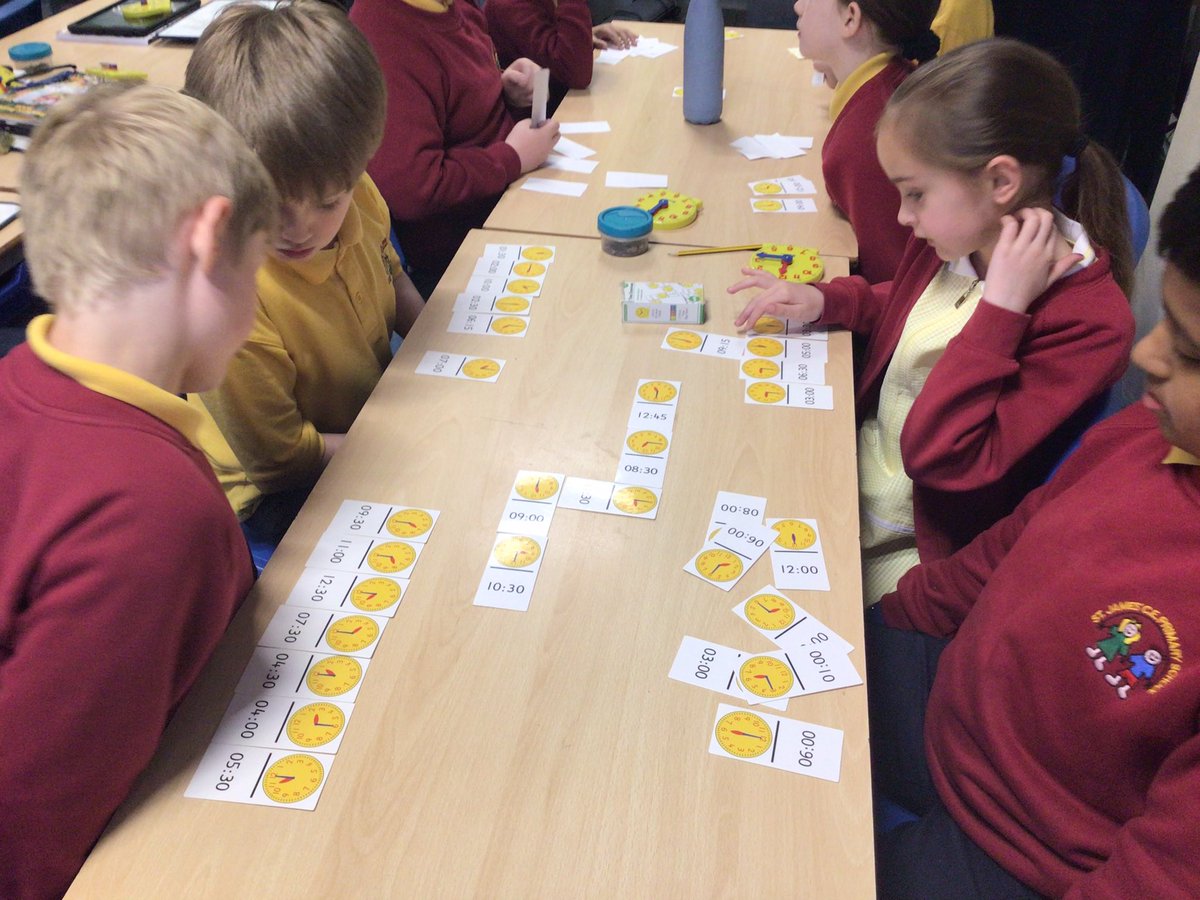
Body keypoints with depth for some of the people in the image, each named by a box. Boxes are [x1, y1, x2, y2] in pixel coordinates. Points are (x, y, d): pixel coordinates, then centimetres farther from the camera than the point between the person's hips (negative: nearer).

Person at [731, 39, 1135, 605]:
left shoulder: (1090, 322, -25)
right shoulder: (954, 239, -5)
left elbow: (942, 458, -29)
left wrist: (998, 311, -32)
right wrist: (824, 300, 2)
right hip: (852, 465, 7)